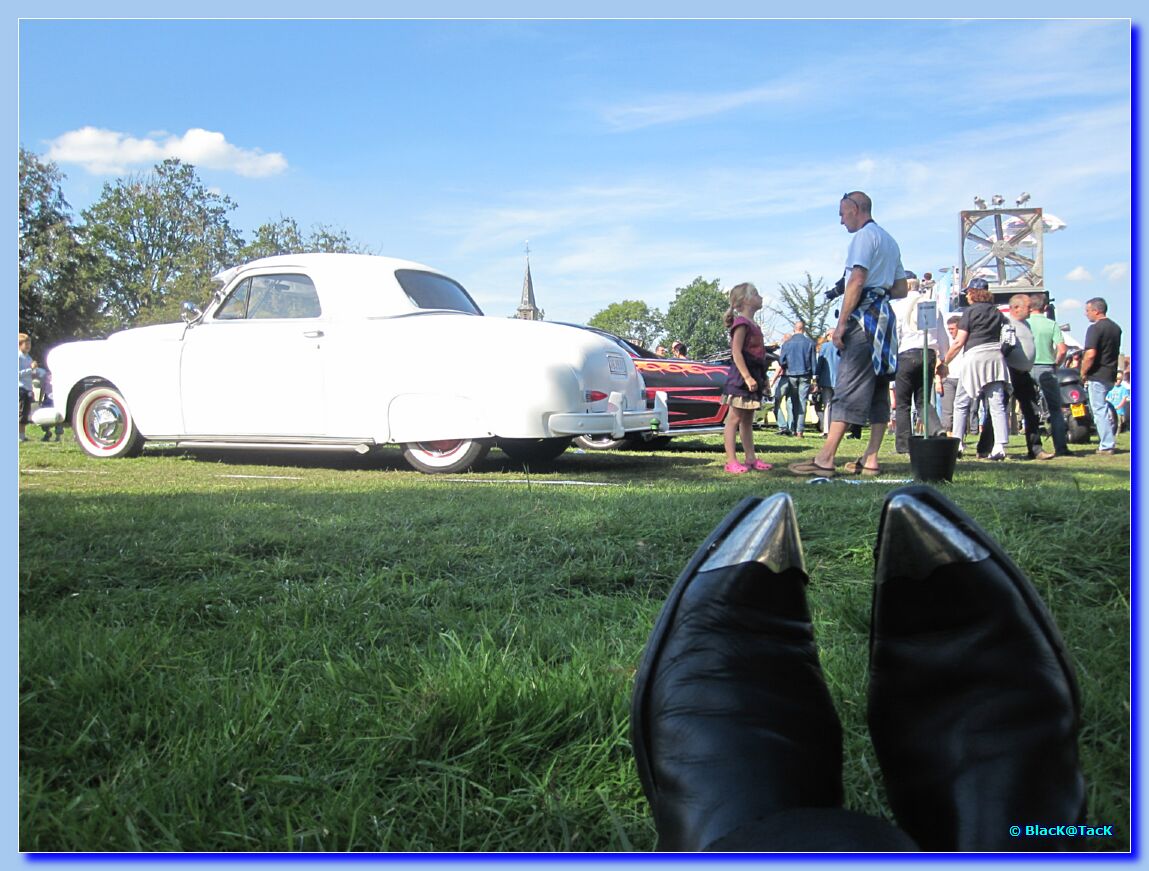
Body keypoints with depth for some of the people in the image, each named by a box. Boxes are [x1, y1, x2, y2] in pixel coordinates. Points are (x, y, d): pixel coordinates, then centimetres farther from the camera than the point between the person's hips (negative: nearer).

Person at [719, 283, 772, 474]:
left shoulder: (753, 326, 18)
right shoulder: (741, 323, -11)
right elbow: (736, 353, -19)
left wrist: (762, 378, 19)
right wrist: (747, 377, -25)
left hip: (752, 376, 10)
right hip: (741, 378, -10)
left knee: (747, 420, 12)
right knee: (734, 418, -7)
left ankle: (751, 458, 17)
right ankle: (731, 461, -7)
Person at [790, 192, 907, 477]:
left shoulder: (864, 236, -6)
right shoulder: (890, 241, 22)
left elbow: (857, 280, -17)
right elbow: (901, 289, 23)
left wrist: (841, 324, -18)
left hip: (864, 316, -10)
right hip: (885, 319, 10)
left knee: (849, 387, -14)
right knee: (878, 389, 6)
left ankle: (825, 459, -18)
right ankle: (870, 459, 7)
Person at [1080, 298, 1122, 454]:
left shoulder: (1095, 328, -15)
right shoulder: (1116, 328, 14)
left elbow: (1090, 354, -24)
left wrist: (1083, 373, -11)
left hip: (1097, 376, -9)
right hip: (1111, 375, 9)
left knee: (1099, 410, -6)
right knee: (1101, 409, 20)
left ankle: (1106, 446, -7)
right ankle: (1106, 442, 23)